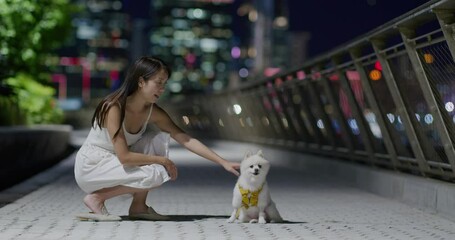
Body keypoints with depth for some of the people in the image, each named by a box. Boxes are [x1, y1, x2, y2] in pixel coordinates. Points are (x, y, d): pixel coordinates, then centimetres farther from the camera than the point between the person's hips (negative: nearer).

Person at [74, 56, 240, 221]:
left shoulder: (152, 112, -6)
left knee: (160, 138, -10)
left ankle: (138, 205, -4)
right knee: (155, 174, -23)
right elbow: (124, 157, -29)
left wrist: (223, 162, -13)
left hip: (114, 163, 7)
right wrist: (162, 161, -20)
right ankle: (96, 198, -7)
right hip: (90, 166, -7)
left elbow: (186, 140, -7)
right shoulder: (114, 107, -26)